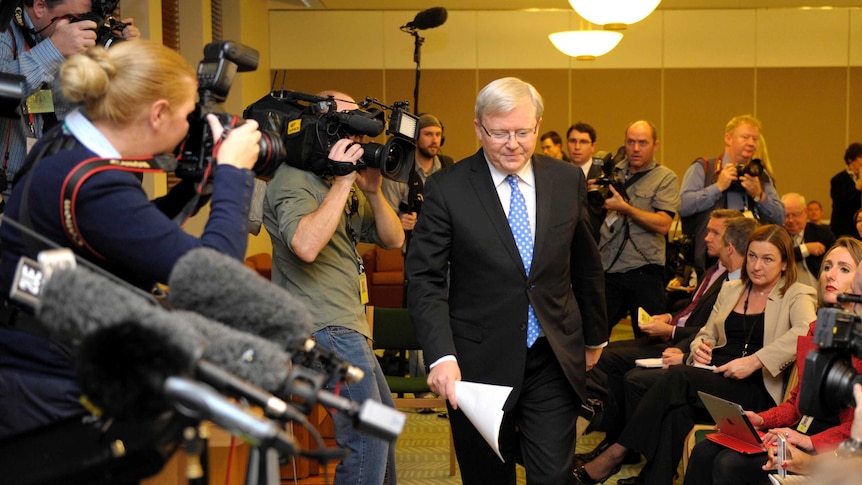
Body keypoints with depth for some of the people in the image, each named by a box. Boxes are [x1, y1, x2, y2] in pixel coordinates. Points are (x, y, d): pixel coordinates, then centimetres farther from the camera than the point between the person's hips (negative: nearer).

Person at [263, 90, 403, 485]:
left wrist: (373, 191, -4)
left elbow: (393, 239, 13)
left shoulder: (343, 183, 16)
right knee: (368, 438, -13)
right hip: (326, 327, -11)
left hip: (348, 325, 11)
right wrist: (342, 182, -24)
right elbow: (306, 245, -31)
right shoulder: (294, 178, -12)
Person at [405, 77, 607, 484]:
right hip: (480, 363, -2)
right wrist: (441, 355, -23)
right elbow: (425, 279, -10)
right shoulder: (447, 188, -7)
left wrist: (594, 336, 23)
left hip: (554, 360, 2)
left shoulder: (568, 180, 3)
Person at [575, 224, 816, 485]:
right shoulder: (730, 290, 21)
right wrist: (699, 347, -1)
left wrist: (754, 361, -27)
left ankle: (617, 453, -26)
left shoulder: (796, 295, 3)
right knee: (679, 407, -34)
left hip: (756, 388, -5)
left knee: (677, 377, -31)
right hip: (716, 373, 5)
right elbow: (706, 333, 26)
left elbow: (807, 331, -19)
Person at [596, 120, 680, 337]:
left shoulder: (666, 178, 0)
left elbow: (663, 224, -13)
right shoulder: (613, 171, 12)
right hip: (606, 269, 3)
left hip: (643, 272, -3)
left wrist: (624, 207, -19)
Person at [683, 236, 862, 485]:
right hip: (801, 432, 8)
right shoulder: (816, 330, 17)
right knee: (704, 452, -12)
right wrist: (762, 419, 6)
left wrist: (811, 442, -20)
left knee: (730, 464, -24)